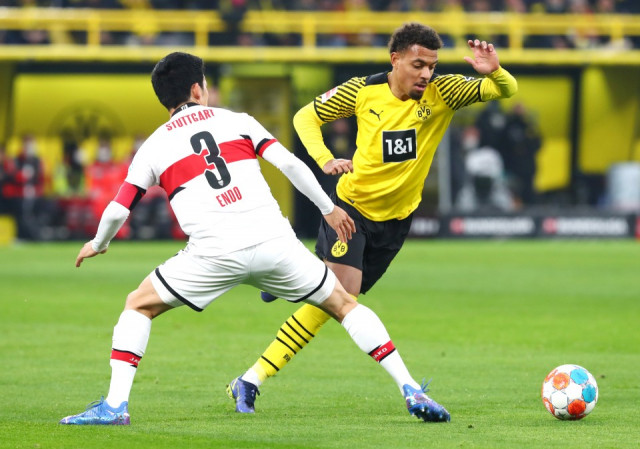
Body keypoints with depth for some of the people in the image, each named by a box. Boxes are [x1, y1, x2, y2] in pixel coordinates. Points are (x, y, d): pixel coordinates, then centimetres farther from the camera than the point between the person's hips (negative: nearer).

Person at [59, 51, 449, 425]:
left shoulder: (152, 148, 15)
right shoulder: (237, 121, 16)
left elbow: (117, 211, 14)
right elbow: (289, 164, 5)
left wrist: (99, 244, 35)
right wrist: (329, 208, 17)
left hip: (216, 253, -1)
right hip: (274, 241, 1)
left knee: (139, 306, 18)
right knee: (343, 303, 18)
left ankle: (115, 405, 3)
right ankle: (411, 391, 9)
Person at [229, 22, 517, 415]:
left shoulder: (443, 93, -11)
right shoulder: (364, 91, -11)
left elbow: (506, 90, -16)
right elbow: (306, 117, 1)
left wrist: (494, 71, -40)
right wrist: (324, 159, -17)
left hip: (396, 218, 3)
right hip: (352, 204, -3)